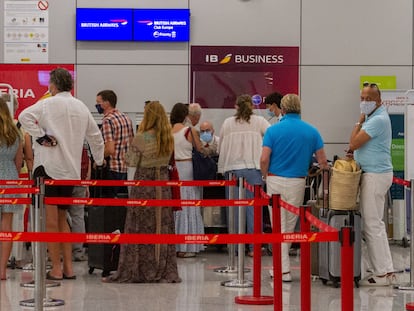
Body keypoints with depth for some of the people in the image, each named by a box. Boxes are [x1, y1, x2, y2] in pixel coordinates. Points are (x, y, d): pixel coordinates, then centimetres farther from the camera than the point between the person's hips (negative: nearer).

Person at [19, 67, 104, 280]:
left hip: (48, 167, -6)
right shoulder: (82, 107, 10)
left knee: (51, 221, -3)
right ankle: (68, 267, 14)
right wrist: (99, 161, 32)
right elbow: (96, 137, 19)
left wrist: (41, 137, -15)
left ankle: (56, 269, -2)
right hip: (71, 170, 6)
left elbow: (25, 116, -23)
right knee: (62, 219, 17)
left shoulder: (49, 104, -7)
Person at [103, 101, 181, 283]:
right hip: (163, 183, 5)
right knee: (162, 228, 9)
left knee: (140, 228, 0)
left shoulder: (141, 138, -13)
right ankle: (165, 271, 11)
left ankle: (134, 271, 4)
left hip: (144, 182, -5)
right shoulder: (169, 139, 3)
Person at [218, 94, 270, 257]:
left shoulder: (227, 123, 8)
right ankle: (254, 247, 0)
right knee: (254, 207, 1)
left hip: (231, 169, 2)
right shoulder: (259, 121, 3)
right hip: (252, 168, -2)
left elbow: (220, 148, 12)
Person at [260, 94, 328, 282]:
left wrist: (266, 177, 7)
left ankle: (284, 270, 0)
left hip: (275, 181, -2)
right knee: (290, 226, 15)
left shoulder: (274, 130, -5)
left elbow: (264, 159, -10)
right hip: (297, 183, 2)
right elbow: (322, 161, 0)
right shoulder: (311, 131, 1)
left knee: (279, 226, 2)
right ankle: (280, 265, 26)